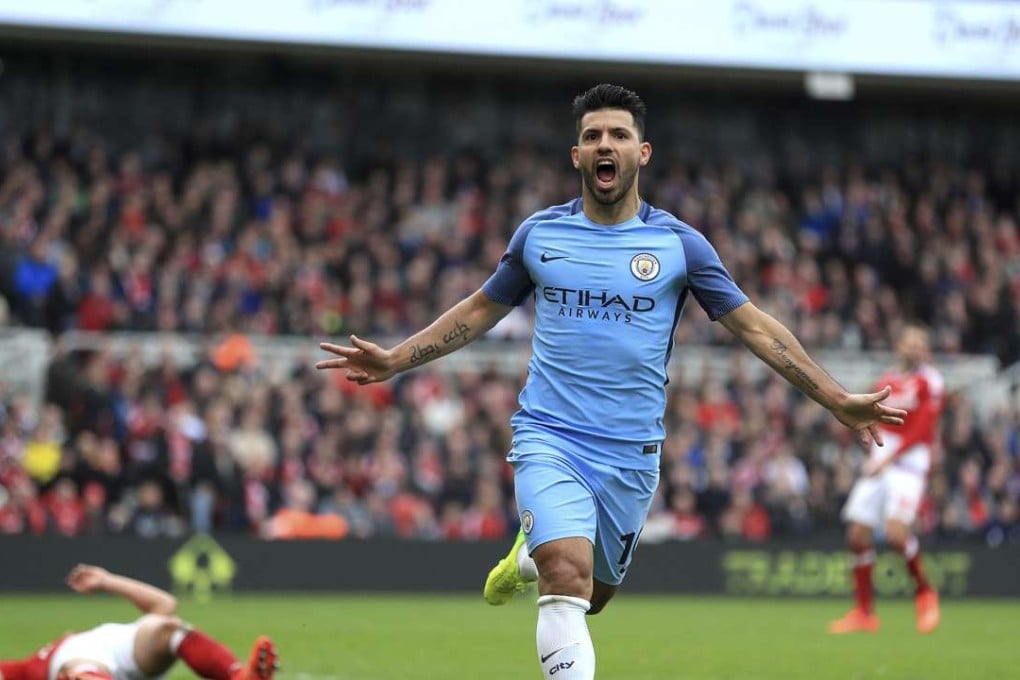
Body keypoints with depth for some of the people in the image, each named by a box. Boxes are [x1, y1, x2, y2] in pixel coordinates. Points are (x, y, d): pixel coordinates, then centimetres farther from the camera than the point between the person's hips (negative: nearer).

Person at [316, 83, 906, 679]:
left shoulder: (679, 244, 1)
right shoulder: (539, 234, 4)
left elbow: (755, 326, 4)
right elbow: (481, 310, 18)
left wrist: (838, 400, -1)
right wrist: (393, 361, 12)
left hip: (631, 453, 1)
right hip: (549, 438, -1)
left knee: (593, 595, 15)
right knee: (569, 582, -23)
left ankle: (533, 554, 47)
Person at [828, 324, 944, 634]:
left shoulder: (930, 382, -1)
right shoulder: (886, 382, 17)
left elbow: (922, 430, -9)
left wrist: (890, 458, -15)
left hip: (909, 463, -6)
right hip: (878, 463, 6)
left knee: (895, 532, -23)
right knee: (858, 535, 0)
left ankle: (924, 591, 2)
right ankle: (864, 613, 10)